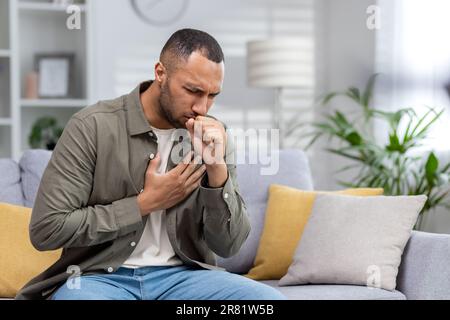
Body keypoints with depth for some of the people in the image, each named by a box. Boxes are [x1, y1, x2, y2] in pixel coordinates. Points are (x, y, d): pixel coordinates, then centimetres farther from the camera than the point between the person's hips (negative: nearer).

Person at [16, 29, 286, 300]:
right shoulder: (93, 127, -9)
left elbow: (229, 245, -1)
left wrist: (217, 169, -17)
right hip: (101, 277, -3)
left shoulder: (214, 137, 3)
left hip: (180, 275, 4)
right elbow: (46, 229, -13)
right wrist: (147, 202, -12)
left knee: (270, 299, -23)